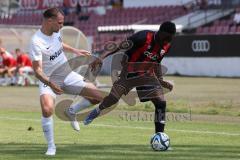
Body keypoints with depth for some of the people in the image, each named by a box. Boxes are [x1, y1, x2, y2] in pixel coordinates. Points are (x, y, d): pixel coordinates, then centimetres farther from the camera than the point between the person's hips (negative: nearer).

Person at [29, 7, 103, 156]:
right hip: (49, 80, -6)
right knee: (47, 109, -33)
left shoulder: (56, 31, -2)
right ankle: (51, 146, -12)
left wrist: (74, 50, 25)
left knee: (98, 96, -3)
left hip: (67, 75, 6)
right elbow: (37, 70, -27)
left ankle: (72, 111, 23)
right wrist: (50, 84, -42)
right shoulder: (37, 42, -24)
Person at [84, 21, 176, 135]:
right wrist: (102, 57, -31)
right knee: (113, 98, -12)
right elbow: (121, 46, -23)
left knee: (161, 103, -10)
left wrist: (161, 80, 12)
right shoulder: (144, 37, -24)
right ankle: (97, 111, 22)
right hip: (130, 72, -5)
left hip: (147, 75, 5)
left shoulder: (166, 46, -4)